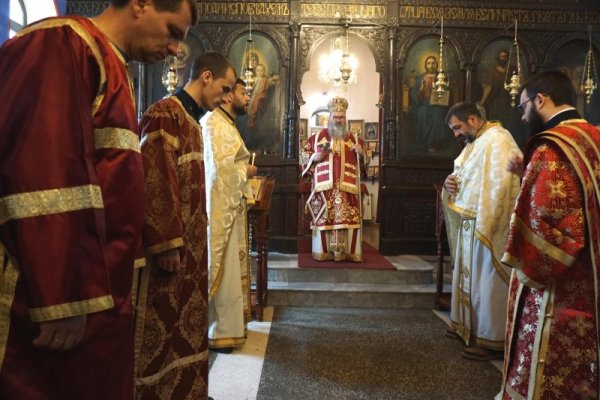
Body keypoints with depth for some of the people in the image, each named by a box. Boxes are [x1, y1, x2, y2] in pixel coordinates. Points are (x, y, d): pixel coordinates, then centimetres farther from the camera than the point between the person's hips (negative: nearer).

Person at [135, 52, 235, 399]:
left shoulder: (192, 119, 16)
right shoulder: (165, 114, -14)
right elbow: (156, 183, -22)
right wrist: (166, 244, -23)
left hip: (188, 243, 10)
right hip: (170, 245, -10)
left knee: (185, 323, 16)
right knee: (162, 324, 1)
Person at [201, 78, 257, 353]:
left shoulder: (226, 124, 18)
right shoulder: (213, 123, -14)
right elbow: (219, 168, -24)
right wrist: (247, 172, -9)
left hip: (231, 208, 10)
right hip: (218, 209, -10)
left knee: (232, 267, 15)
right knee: (220, 270, -4)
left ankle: (228, 323, 26)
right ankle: (217, 332, 6)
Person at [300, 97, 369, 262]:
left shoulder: (354, 139, 14)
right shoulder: (318, 137, 10)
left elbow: (362, 164, 17)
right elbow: (304, 155, 13)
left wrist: (361, 154, -4)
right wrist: (317, 156, -5)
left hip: (347, 187, 1)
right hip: (324, 186, -1)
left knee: (348, 218, -5)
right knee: (323, 218, -4)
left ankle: (347, 251, 1)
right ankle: (323, 251, 3)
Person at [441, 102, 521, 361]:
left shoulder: (497, 140, -15)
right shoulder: (474, 143, 16)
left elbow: (499, 187, -22)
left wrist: (483, 226, -24)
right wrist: (450, 183, 1)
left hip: (488, 225, -9)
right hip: (468, 223, 10)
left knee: (487, 281, -2)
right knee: (468, 275, 17)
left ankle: (491, 339, 8)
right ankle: (467, 325, 31)